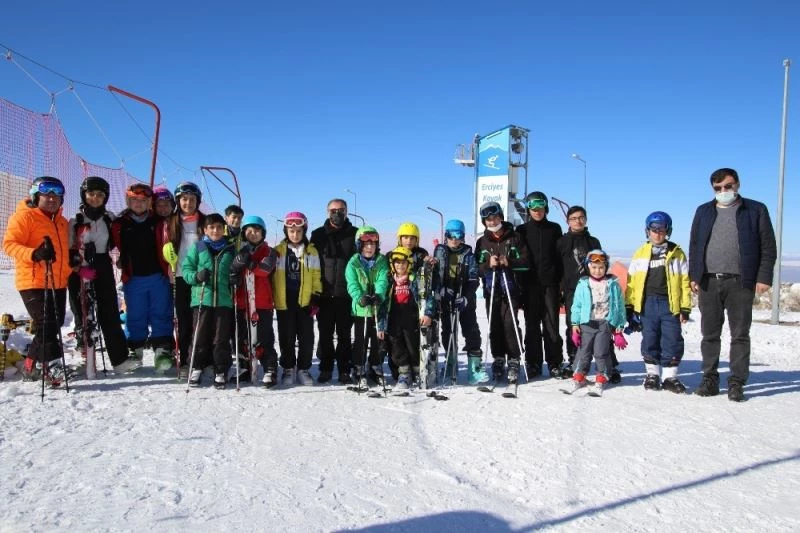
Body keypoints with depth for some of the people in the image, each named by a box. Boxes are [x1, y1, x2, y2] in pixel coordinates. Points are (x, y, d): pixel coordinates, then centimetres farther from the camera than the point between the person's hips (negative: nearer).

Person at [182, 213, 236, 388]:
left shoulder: (230, 249, 10)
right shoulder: (197, 247, 7)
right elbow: (186, 268, 7)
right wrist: (196, 276, -12)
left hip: (224, 300, 1)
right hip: (202, 299, 0)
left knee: (221, 339, 3)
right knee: (200, 336, 5)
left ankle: (221, 372, 13)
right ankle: (196, 368, 20)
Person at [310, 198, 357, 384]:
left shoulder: (355, 234, 7)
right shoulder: (318, 234, 9)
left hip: (346, 294, -1)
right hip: (324, 294, 1)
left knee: (344, 334, 6)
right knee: (325, 334, 7)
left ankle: (344, 370, 14)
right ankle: (325, 368, 17)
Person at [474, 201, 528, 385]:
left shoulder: (515, 237, 5)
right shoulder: (482, 242, 11)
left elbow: (525, 262, 2)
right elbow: (476, 268, 8)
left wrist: (509, 263, -14)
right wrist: (488, 265, -11)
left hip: (511, 289, -2)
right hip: (491, 291, 2)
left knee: (510, 324, -10)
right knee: (495, 327, 2)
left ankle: (514, 362, -2)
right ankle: (498, 360, 13)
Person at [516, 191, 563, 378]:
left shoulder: (554, 229, 9)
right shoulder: (522, 230, 8)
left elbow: (560, 256, 8)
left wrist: (561, 282, 1)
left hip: (550, 282, 0)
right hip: (530, 283, 0)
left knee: (551, 323, 1)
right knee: (532, 324, 3)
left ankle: (554, 363, 8)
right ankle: (533, 364, 9)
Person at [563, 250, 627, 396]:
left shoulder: (613, 284, 2)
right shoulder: (583, 284, 4)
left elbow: (619, 306, 6)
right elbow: (577, 305, 7)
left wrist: (619, 328, 5)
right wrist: (575, 324, 2)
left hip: (605, 323, -1)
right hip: (587, 323, 1)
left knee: (601, 352, -2)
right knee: (584, 351, 6)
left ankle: (601, 379, 13)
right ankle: (579, 377, 18)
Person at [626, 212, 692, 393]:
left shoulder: (677, 253, 5)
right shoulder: (641, 253, 8)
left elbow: (684, 281, 3)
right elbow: (632, 281, 7)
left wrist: (685, 308, -2)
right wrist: (629, 306, 3)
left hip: (670, 303, -1)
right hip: (647, 303, 1)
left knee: (672, 341, -1)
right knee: (649, 341, 7)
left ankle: (669, 376, 11)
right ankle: (652, 374, 19)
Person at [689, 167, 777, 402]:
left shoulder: (756, 210, 5)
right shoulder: (703, 211, 13)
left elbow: (768, 247, 2)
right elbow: (694, 246, 13)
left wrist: (764, 277, -7)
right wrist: (693, 276, 5)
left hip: (740, 282, -2)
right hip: (708, 282, 3)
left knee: (740, 335, 2)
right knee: (710, 334, 7)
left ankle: (736, 383, 8)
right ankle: (710, 379, 16)